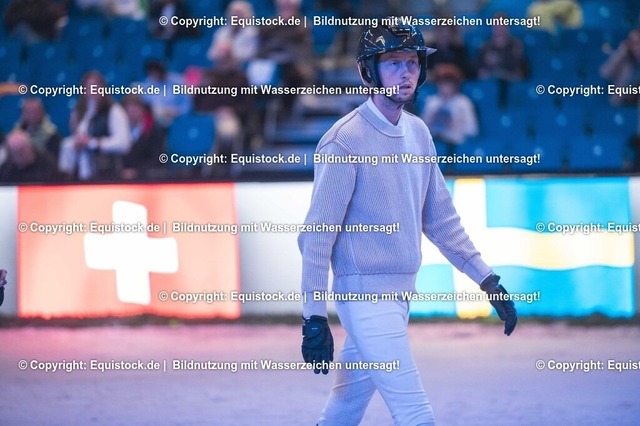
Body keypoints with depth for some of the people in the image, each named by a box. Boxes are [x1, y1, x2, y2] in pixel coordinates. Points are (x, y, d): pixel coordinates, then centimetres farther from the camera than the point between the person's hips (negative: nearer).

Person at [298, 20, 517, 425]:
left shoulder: (418, 132, 10)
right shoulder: (345, 140, -14)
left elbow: (440, 217, 17)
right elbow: (317, 235, -14)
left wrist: (487, 278, 10)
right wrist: (314, 317, -16)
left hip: (401, 294, 7)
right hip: (366, 296, -7)